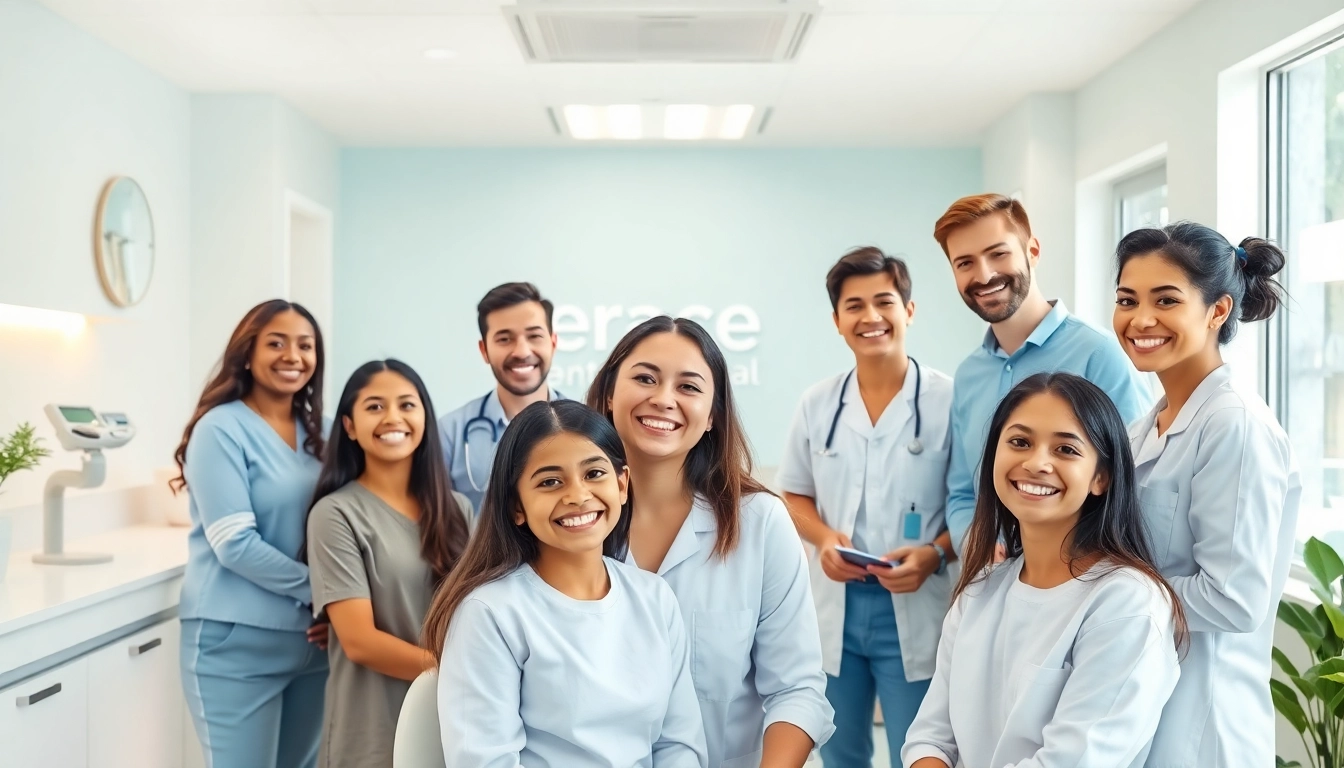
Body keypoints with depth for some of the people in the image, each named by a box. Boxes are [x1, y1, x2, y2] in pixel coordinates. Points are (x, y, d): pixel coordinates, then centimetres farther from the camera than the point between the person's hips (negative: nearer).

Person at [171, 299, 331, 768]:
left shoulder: (317, 432, 9)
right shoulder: (222, 428, -10)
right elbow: (234, 544, -17)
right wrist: (318, 589, -15)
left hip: (309, 636, 6)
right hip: (236, 642, -6)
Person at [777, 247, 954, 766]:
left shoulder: (950, 399, -7)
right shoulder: (817, 404, 3)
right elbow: (794, 494, 11)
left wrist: (936, 554, -19)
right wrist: (824, 538, -8)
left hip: (914, 610, -3)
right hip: (835, 606, 4)